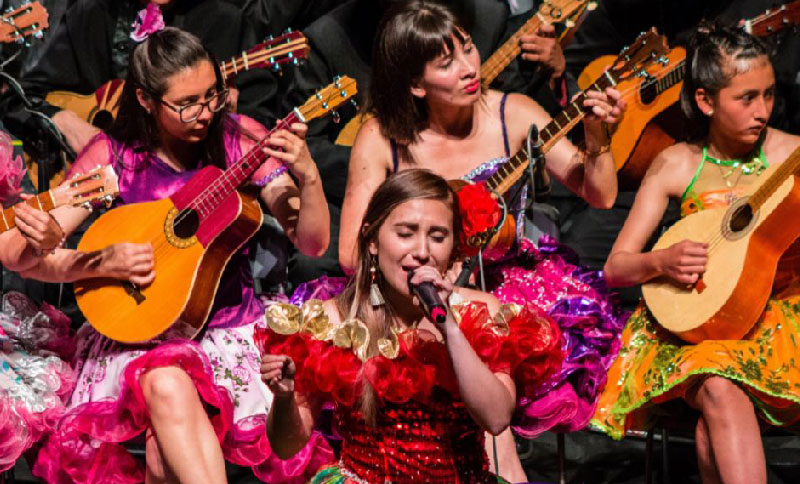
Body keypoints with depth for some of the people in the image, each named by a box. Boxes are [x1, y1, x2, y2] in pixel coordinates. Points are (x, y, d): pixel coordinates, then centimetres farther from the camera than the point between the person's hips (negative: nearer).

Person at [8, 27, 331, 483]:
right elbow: (24, 253, -4)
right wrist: (99, 264, -21)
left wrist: (307, 177, -20)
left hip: (231, 328, 0)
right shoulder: (115, 155, -4)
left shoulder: (238, 140, -1)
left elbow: (313, 243, -2)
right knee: (167, 386, -35)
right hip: (137, 332, 0)